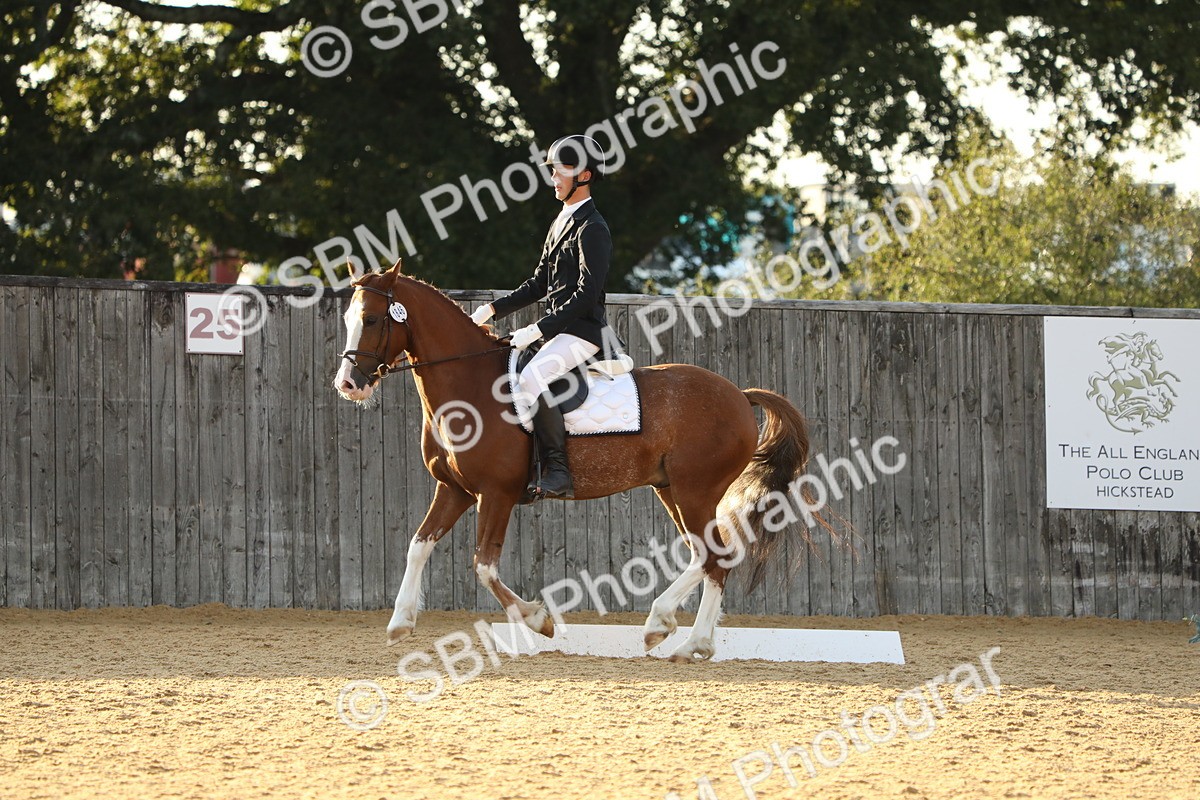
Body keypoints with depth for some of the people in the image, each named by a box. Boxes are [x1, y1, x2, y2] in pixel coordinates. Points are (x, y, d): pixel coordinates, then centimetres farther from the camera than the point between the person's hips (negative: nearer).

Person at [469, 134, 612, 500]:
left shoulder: (592, 229, -12)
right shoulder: (562, 222, 18)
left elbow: (587, 295, -20)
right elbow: (539, 284, 23)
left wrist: (538, 330, -22)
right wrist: (493, 310, 13)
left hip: (580, 332, -11)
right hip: (558, 330, 11)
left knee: (531, 379, -31)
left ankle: (557, 470, -29)